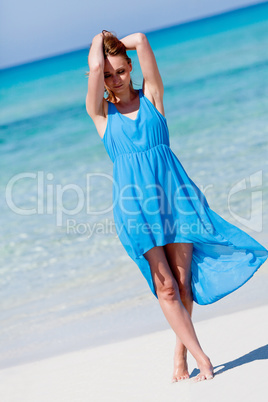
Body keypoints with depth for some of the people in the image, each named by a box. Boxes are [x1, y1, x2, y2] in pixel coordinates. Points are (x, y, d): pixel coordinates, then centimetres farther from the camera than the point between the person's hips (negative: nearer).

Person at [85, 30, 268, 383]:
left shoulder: (151, 96, 7)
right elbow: (94, 67, -12)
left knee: (183, 281, 0)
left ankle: (180, 356, 15)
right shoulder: (100, 111, 4)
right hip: (134, 202, -1)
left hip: (173, 192, 1)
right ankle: (201, 357, 1)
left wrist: (118, 43, 13)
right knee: (165, 287, -5)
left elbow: (141, 41, -3)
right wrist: (98, 40, 6)